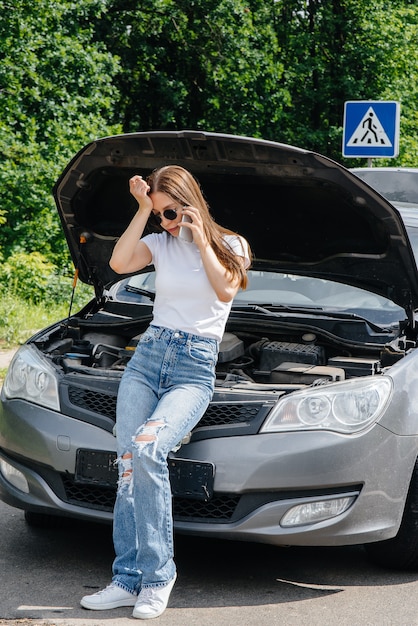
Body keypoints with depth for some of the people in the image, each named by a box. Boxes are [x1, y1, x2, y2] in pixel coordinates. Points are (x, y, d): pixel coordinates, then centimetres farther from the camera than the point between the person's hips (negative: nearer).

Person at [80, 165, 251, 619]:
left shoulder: (230, 245, 7)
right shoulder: (161, 244, 13)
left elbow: (225, 290, -12)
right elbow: (120, 263, -6)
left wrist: (201, 239, -7)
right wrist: (143, 209, -3)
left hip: (195, 368, -4)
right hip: (148, 355, 4)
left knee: (146, 451, -27)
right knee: (129, 466, -11)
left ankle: (157, 576, -19)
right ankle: (128, 579, -7)